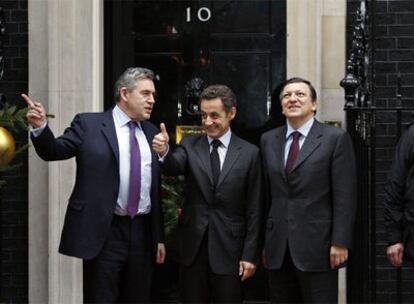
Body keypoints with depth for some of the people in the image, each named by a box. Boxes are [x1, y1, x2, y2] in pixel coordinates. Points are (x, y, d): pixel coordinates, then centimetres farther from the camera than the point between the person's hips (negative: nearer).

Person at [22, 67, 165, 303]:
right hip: (104, 233, -4)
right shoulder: (89, 124, 1)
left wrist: (159, 237, 14)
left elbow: (157, 188, 14)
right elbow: (55, 151, -5)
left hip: (142, 233, 5)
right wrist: (40, 127, -25)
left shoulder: (152, 133, 12)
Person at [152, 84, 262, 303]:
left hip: (229, 248, -1)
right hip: (192, 246, 2)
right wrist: (164, 152, -40)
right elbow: (173, 168, -18)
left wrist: (250, 255, -4)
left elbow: (253, 209, 0)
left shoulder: (250, 153, 0)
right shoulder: (190, 145, 4)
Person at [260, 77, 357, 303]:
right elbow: (266, 195, 12)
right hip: (278, 249, 4)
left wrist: (340, 242, -12)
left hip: (317, 247, -4)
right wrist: (265, 241, 10)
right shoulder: (268, 140, 12)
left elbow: (344, 197, -6)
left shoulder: (335, 138, -2)